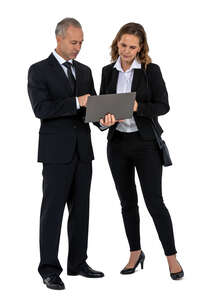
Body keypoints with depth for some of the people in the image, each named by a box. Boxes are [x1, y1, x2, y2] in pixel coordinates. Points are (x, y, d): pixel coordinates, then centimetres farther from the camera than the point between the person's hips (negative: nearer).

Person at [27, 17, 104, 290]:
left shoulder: (84, 71, 15)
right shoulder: (39, 70, -3)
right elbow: (41, 108, -15)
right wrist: (77, 102, -22)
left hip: (82, 150, 6)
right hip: (56, 151, -6)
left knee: (80, 208, 10)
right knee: (53, 209, -3)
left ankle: (78, 263, 20)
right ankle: (49, 270, 3)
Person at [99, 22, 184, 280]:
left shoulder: (151, 71, -5)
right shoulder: (108, 71, 6)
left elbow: (163, 105, -9)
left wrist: (137, 106, -25)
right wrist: (104, 118, -14)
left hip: (145, 142, -4)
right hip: (117, 143, 4)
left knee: (154, 201, -6)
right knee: (128, 202, 11)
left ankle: (171, 257, 5)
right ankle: (135, 253, 25)